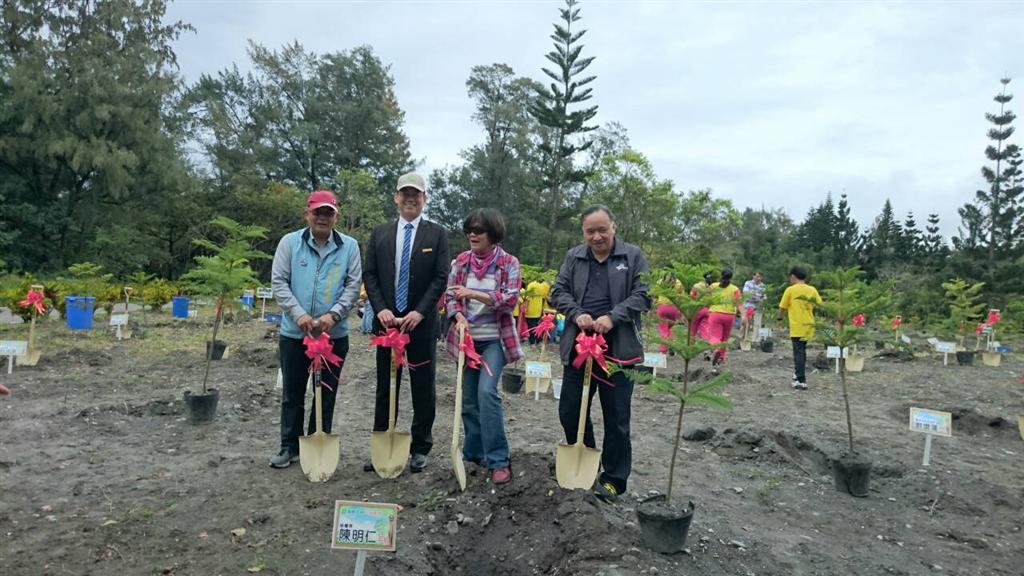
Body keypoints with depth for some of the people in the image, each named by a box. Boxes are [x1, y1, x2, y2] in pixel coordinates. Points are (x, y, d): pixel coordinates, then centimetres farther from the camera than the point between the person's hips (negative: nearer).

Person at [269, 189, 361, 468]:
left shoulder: (349, 246, 1)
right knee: (292, 393, 11)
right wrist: (298, 314, -16)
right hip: (294, 333, 0)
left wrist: (333, 315, -16)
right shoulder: (290, 242, 1)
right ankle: (289, 447, 25)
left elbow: (353, 286, -2)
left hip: (334, 334, 0)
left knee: (326, 394, 9)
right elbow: (278, 282, -3)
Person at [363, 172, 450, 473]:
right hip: (387, 320, 2)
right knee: (385, 386, 9)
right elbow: (369, 275, 6)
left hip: (421, 322, -2)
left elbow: (440, 277, -4)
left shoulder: (437, 234, 2)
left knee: (423, 388, 5)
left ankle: (420, 448, 17)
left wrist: (419, 312, -14)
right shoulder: (380, 233, 8)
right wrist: (381, 309, -9)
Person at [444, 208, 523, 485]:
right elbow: (450, 295, 5)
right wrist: (459, 317, -15)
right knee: (469, 397, 9)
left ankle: (498, 460, -9)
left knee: (487, 392, -19)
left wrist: (474, 294, -22)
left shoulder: (509, 262, -4)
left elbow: (510, 299, -13)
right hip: (467, 337, 4)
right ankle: (474, 453, 25)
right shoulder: (461, 261, 5)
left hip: (494, 339, -4)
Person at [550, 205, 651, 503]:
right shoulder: (574, 257, 10)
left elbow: (643, 295, -5)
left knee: (616, 418, 5)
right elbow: (558, 291, 7)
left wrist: (613, 317, -19)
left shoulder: (633, 256, 1)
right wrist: (576, 314, -11)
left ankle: (613, 478, 20)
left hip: (618, 349, -3)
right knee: (570, 411, 10)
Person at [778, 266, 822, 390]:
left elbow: (782, 308, -2)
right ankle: (798, 374, 32)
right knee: (802, 351, 21)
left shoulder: (790, 290, -6)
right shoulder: (812, 290, 4)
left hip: (796, 327, -4)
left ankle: (801, 381, -6)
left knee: (799, 353, -2)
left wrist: (780, 318, 14)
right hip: (809, 326, 4)